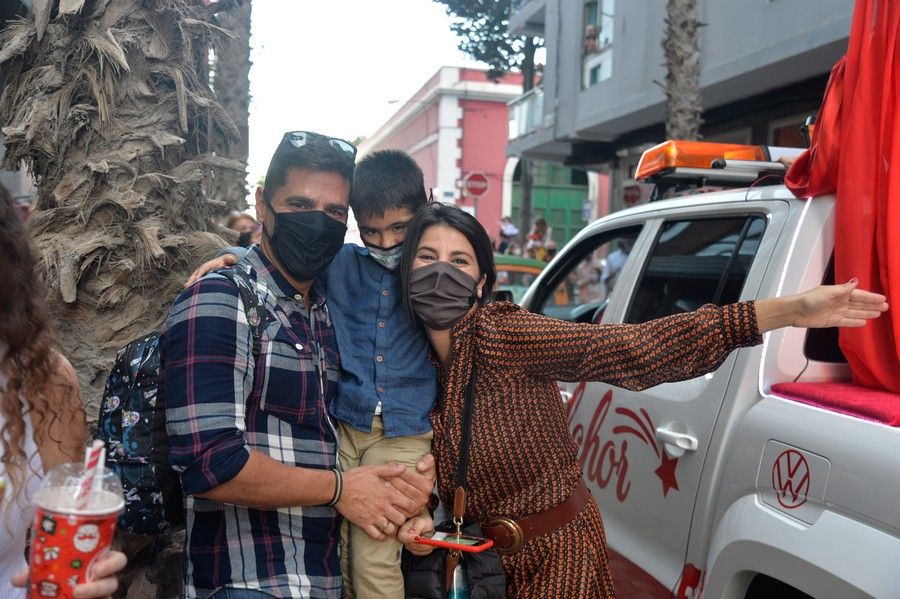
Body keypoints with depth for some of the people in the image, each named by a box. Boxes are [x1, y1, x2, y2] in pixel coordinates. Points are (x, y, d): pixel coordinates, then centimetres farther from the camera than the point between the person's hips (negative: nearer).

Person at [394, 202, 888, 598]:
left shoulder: (499, 335, -23)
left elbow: (632, 347, -32)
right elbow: (432, 476, 7)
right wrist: (422, 519, -15)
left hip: (552, 557, -5)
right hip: (476, 553, 6)